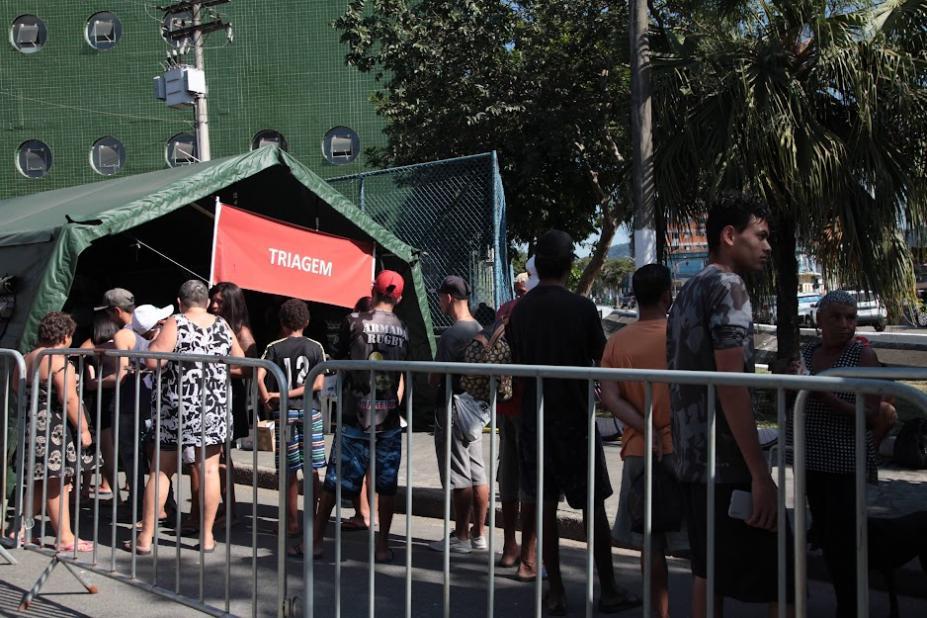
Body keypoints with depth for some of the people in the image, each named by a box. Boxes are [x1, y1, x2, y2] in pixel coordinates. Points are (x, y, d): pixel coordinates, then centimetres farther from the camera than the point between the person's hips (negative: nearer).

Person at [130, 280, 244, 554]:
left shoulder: (175, 324, -7)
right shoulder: (222, 326, 4)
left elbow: (152, 361, -17)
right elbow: (240, 365, 10)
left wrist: (156, 341, 2)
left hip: (177, 407, -2)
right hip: (214, 408, 2)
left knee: (162, 469, 7)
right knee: (209, 469, 8)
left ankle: (145, 538, 10)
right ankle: (207, 536, 11)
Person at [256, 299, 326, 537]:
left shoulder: (274, 348, -1)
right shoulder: (315, 347, 1)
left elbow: (259, 377, -16)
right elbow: (318, 384, -9)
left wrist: (267, 399, -4)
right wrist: (288, 394, -7)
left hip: (284, 412, -1)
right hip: (310, 411, 1)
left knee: (290, 472, 5)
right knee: (312, 470, 8)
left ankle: (292, 523, 10)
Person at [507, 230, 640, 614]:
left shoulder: (519, 311, 0)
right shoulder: (581, 308, -12)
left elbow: (517, 362, 7)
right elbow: (602, 360, -3)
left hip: (534, 420, 4)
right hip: (575, 420, -3)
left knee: (544, 506, 8)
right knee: (593, 507, 7)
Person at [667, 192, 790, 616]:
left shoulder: (687, 293, 17)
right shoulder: (728, 286, -11)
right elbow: (731, 385, -20)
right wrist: (760, 474, -20)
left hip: (691, 460, 10)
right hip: (727, 464, -10)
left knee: (710, 573, 16)